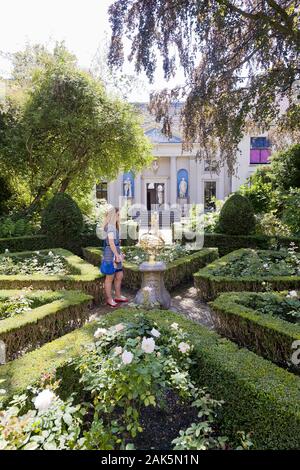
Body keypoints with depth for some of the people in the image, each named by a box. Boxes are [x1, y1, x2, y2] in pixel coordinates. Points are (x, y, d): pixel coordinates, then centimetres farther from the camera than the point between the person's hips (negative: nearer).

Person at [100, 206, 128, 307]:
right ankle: (109, 299, 17)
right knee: (110, 278, 4)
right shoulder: (110, 226, -17)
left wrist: (119, 253, 19)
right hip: (110, 254, -10)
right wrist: (117, 255, -19)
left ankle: (118, 296, 30)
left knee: (119, 276, 16)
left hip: (115, 254, 10)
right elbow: (111, 243, -23)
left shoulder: (113, 226, 13)